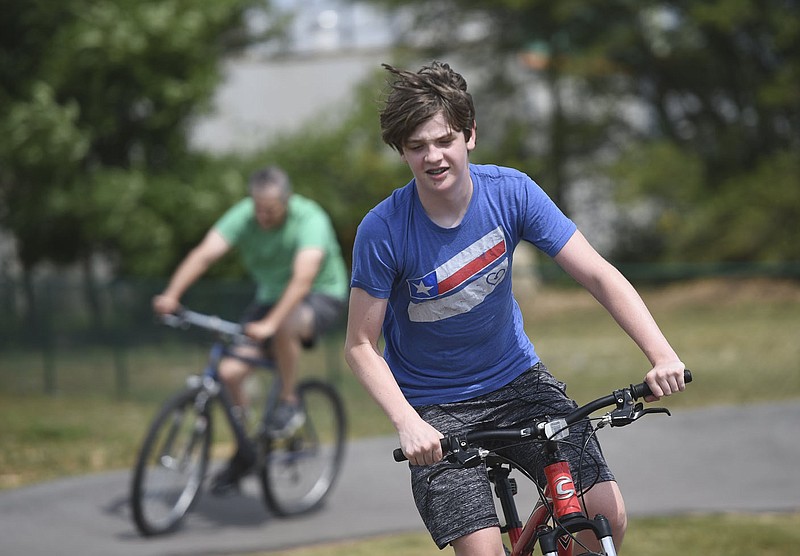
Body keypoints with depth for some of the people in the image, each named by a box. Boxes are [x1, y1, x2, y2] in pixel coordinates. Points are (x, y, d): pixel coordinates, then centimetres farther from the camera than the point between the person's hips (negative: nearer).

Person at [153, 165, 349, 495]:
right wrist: (171, 294, -43)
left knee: (284, 327, -40)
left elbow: (303, 277, -41)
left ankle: (290, 403, -16)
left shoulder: (310, 220, -28)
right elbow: (205, 253, -28)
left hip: (321, 297, -5)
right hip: (270, 297, 5)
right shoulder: (243, 216, -16)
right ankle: (245, 452, 9)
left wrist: (269, 323, -54)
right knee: (229, 372, -13)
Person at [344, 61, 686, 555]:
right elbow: (361, 346, -13)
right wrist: (407, 423, -29)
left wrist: (663, 355, -28)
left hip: (515, 378, 3)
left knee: (607, 514, -12)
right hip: (435, 408, -2)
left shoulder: (511, 192, -14)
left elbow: (599, 274, -15)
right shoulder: (383, 231, -20)